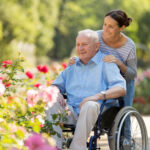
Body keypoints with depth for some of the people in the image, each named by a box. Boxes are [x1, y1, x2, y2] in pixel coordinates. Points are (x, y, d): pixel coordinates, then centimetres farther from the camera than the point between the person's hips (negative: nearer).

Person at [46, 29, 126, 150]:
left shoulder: (106, 63, 6)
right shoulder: (73, 65, 23)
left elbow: (121, 89, -7)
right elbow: (57, 84, 28)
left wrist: (98, 95, -24)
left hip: (98, 112, -5)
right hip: (72, 112, 5)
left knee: (90, 105, -38)